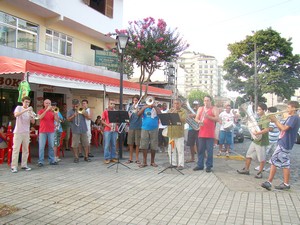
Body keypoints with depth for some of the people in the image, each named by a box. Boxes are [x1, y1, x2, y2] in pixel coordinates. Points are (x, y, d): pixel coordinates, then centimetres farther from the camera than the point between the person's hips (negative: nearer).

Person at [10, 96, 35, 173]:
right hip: (18, 132, -5)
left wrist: (31, 116, -13)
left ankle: (24, 165, 13)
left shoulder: (29, 110, 12)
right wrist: (25, 110, -29)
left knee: (25, 149, 6)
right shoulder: (19, 108, 0)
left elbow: (33, 122, 6)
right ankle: (14, 166, -3)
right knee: (16, 149, -6)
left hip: (26, 132, 5)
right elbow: (16, 115, -22)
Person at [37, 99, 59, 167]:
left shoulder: (53, 111, 9)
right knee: (41, 147, -3)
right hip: (42, 131, -2)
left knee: (51, 146, 5)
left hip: (51, 131, 2)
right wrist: (46, 110, -22)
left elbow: (57, 120, -3)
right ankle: (40, 161, 1)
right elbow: (40, 117, -16)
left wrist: (54, 113, -18)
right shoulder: (41, 111, 5)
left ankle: (52, 160, 11)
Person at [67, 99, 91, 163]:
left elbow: (87, 116, 0)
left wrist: (82, 113, -18)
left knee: (85, 144, 6)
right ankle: (76, 157, 12)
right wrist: (74, 116, -29)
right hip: (75, 131, -2)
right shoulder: (70, 111, 3)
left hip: (83, 130, 3)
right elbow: (68, 119, -12)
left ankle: (86, 156, 16)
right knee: (75, 145, 0)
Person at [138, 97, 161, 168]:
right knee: (144, 146, -1)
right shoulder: (144, 108, 8)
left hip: (154, 129, 0)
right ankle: (144, 162, 8)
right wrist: (145, 107, -14)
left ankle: (152, 161, 18)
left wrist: (154, 106, -13)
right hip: (145, 129, 0)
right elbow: (138, 114, -6)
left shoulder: (156, 108, 7)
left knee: (153, 146, 4)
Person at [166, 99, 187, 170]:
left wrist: (177, 114, -19)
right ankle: (173, 163, 20)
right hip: (171, 133, 5)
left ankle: (181, 164, 3)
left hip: (179, 133, -4)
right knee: (171, 149, 9)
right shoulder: (170, 110, 13)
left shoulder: (183, 111, 1)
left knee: (180, 150, -3)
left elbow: (184, 120, -13)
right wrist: (172, 112, -11)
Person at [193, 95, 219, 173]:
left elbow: (217, 119, -9)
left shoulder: (214, 109, 2)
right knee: (200, 149, 8)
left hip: (210, 134, -4)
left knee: (209, 150, -1)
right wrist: (199, 121, -11)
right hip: (201, 133, 4)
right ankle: (200, 165, 17)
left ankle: (209, 166, 8)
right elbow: (196, 118, 12)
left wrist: (208, 116, -23)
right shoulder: (200, 109, 15)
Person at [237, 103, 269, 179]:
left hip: (261, 141, -10)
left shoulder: (265, 119, -18)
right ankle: (246, 169, 25)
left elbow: (266, 129, -31)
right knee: (248, 155, 15)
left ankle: (260, 173, 16)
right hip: (255, 140, 10)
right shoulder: (260, 118, 13)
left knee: (261, 158, 5)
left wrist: (257, 133, -33)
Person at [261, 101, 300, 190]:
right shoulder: (290, 117, 17)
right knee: (274, 161, 8)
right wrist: (275, 121, 4)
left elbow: (284, 128, -22)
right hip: (281, 143, 10)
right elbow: (282, 129, 17)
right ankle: (269, 182, 11)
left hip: (285, 144, -10)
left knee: (285, 164, -1)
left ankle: (286, 184, 9)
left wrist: (276, 120, -13)